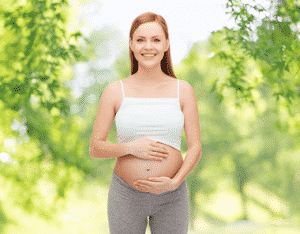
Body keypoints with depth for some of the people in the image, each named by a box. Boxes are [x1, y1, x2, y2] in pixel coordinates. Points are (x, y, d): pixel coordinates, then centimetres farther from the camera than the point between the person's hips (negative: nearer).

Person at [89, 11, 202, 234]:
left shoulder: (183, 90, 0)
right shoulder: (115, 92, -1)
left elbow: (195, 148, 0)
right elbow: (95, 148, 0)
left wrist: (174, 182, -16)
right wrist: (131, 148, -17)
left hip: (171, 197, 0)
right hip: (126, 197, 0)